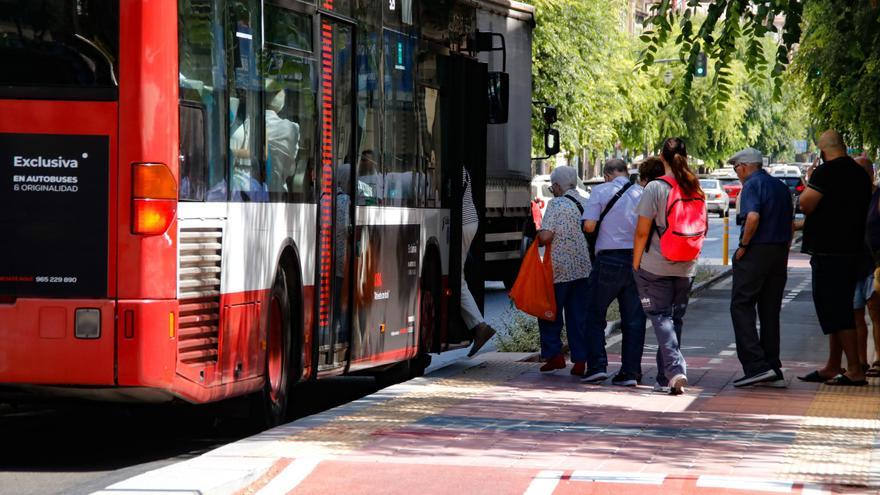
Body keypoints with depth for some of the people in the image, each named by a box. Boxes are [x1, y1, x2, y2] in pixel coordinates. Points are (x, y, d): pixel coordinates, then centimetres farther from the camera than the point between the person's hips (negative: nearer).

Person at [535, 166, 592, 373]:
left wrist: (538, 237, 5)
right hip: (584, 268, 5)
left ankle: (554, 354, 3)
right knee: (578, 316, 7)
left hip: (560, 268, -5)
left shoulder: (556, 204, -10)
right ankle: (580, 361, 5)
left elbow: (545, 237, -16)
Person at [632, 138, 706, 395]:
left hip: (655, 265, -5)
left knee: (660, 316, -2)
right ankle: (665, 379, 18)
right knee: (675, 318, 13)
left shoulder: (656, 188, -13)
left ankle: (675, 369, -21)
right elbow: (704, 228, 13)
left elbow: (642, 231, -12)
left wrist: (636, 263, -2)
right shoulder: (697, 190, 4)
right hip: (686, 267, 5)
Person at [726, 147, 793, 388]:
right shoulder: (781, 187, 17)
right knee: (770, 312, 12)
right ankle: (773, 371, 11)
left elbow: (753, 217, -24)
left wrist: (743, 246, -14)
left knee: (741, 306, -4)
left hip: (756, 251, -8)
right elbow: (789, 223, 21)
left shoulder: (752, 185, -8)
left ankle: (756, 365, -15)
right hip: (780, 253, 8)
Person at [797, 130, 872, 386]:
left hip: (829, 251, -9)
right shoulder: (860, 174, 12)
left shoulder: (825, 173, -15)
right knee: (839, 310, 16)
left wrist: (808, 183, 1)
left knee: (836, 310, -8)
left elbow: (806, 204, -19)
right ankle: (832, 367, 23)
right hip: (851, 248, 9)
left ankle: (855, 370, -11)